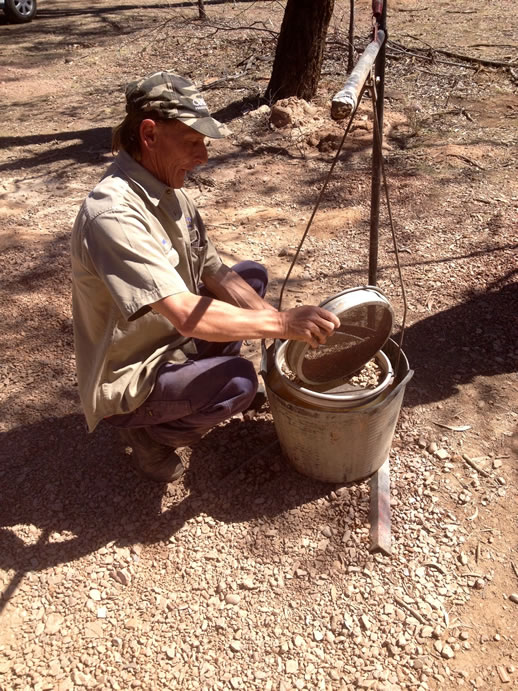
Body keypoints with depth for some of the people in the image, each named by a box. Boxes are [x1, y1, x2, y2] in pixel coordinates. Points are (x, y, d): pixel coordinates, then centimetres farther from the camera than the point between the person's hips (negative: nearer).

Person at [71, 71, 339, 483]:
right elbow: (188, 316, -37)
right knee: (238, 381, -32)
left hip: (171, 340, 9)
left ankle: (196, 377, 12)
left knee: (253, 275, 12)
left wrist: (286, 323, -12)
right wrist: (283, 324, -29)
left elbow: (215, 275, 0)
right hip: (127, 383, -8)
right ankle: (149, 433, -3)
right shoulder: (114, 214, -31)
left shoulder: (169, 190, -2)